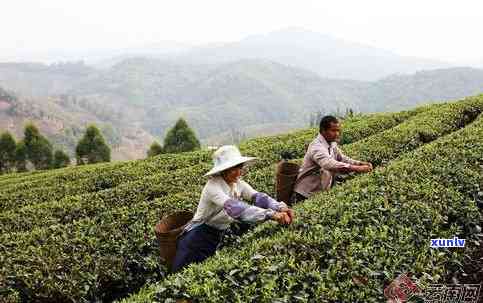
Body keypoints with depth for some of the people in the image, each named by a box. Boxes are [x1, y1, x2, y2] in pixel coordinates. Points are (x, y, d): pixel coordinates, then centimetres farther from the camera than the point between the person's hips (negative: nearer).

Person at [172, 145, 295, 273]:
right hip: (198, 237, -6)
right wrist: (271, 214, -51)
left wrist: (280, 207, -38)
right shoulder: (213, 186, -27)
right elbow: (234, 208, -42)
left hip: (219, 236, 7)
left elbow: (257, 196, -18)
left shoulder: (238, 183, -5)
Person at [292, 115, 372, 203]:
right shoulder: (317, 147, -24)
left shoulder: (332, 144, 5)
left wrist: (360, 163, -5)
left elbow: (342, 158, 13)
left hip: (322, 193, 8)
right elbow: (330, 164, -39)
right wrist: (356, 168, -43)